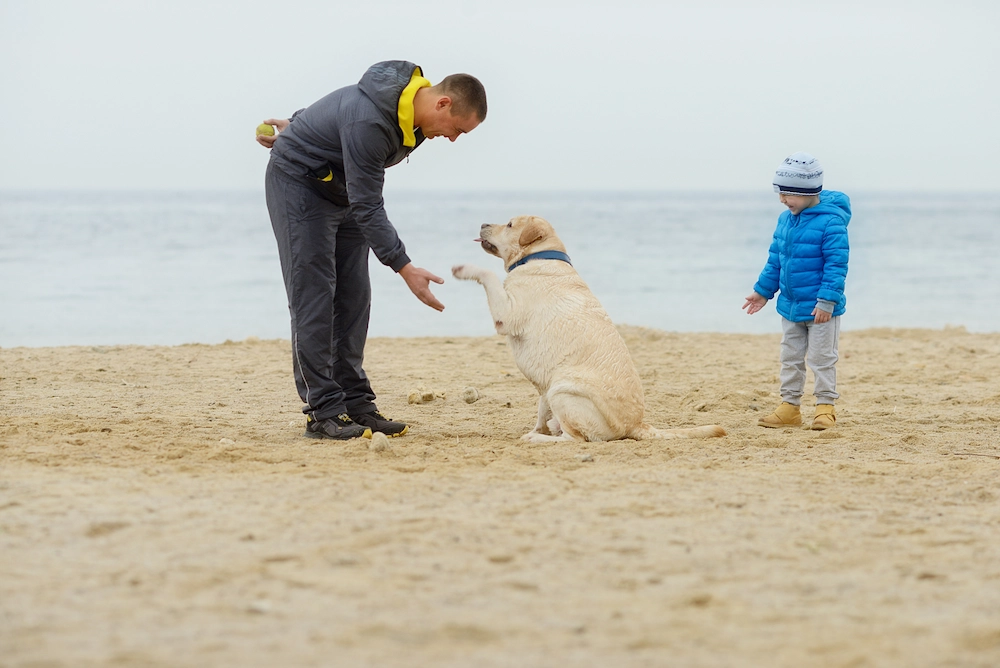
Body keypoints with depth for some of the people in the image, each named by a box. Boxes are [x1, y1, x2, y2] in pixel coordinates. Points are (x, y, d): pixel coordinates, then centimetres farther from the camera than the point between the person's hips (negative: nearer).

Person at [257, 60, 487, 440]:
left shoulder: (411, 104, -8)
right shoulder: (369, 122, -36)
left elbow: (336, 112, 10)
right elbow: (368, 208, -33)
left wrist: (300, 129, 20)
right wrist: (406, 269, -34)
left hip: (341, 190, 9)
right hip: (297, 181, -9)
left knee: (353, 298, 4)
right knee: (313, 296, -11)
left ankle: (355, 404, 6)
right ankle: (322, 412, -11)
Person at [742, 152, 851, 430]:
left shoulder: (830, 221, -19)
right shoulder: (785, 219, 4)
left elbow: (836, 264, -20)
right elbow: (775, 259, 14)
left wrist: (827, 300, -24)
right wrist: (763, 291, 15)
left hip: (819, 307, -8)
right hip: (790, 304, 8)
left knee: (822, 359, 1)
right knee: (790, 358, 13)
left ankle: (825, 407, 10)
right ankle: (790, 406, 21)